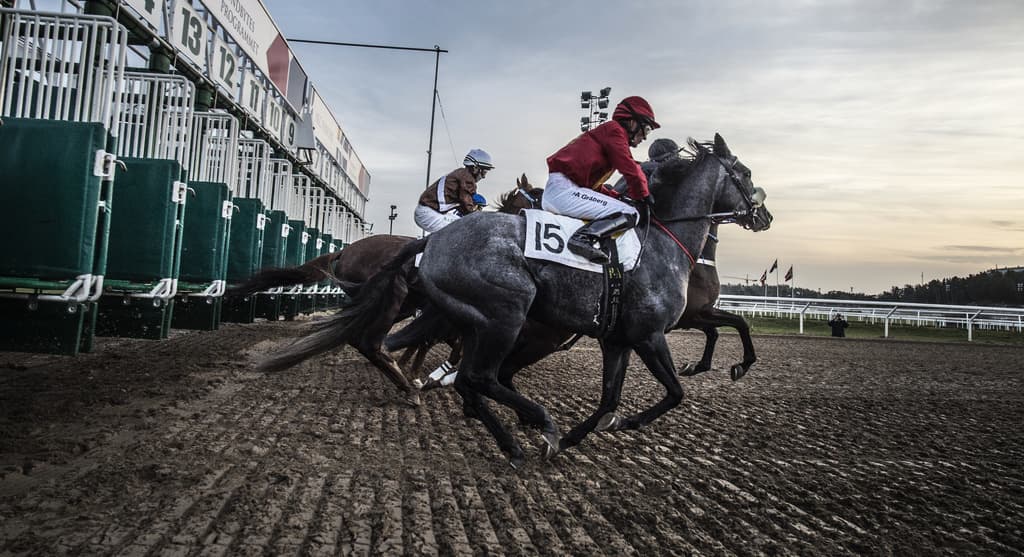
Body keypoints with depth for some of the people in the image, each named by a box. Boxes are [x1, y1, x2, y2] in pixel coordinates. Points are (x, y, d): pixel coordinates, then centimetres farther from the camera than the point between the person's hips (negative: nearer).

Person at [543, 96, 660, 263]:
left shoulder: (606, 131, 29)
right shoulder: (614, 130, 0)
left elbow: (595, 185, 30)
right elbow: (630, 168, -9)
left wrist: (619, 195, 23)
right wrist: (644, 195, 4)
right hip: (564, 188, -11)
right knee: (629, 214, -18)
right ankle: (583, 238, -33)